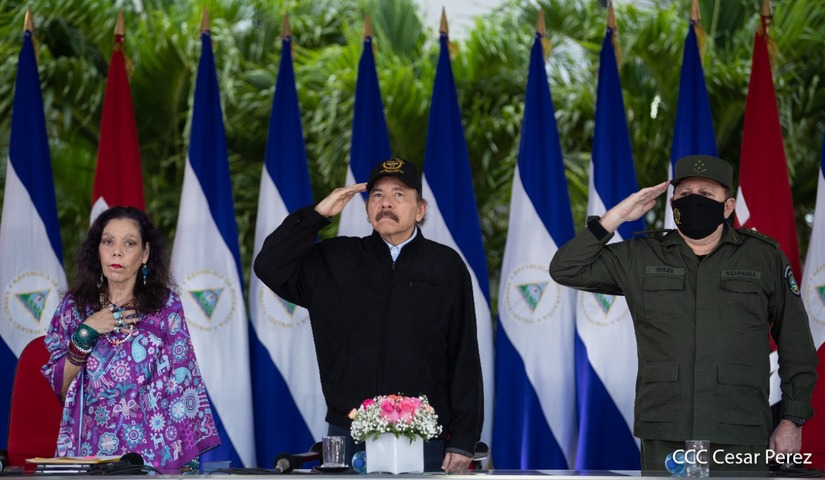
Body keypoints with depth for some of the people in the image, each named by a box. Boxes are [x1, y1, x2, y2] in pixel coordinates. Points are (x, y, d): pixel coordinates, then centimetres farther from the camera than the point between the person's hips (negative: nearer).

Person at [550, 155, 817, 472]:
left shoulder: (764, 258, 7)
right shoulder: (639, 259, 11)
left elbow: (797, 346, 10)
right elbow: (565, 270, 7)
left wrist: (793, 420, 5)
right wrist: (617, 216, 0)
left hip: (740, 438, -1)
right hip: (664, 436, 1)